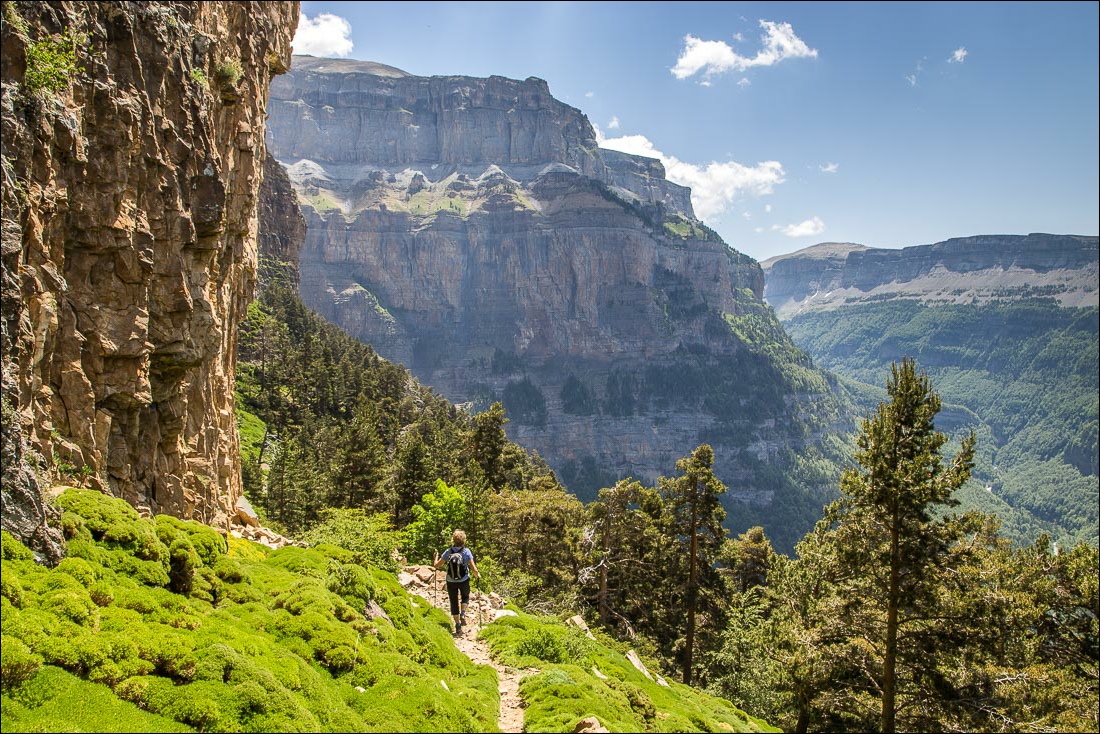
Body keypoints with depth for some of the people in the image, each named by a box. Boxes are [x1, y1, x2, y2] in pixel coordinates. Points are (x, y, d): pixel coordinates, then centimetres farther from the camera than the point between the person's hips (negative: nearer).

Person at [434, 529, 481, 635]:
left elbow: (437, 565, -3)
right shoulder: (466, 551, -14)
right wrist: (477, 575, 6)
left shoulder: (448, 552, -11)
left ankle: (458, 626, 15)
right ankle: (462, 614, 5)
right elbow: (473, 568, -15)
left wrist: (436, 557, 17)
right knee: (465, 597, 28)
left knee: (454, 602, 13)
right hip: (464, 581, -1)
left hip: (451, 582, 1)